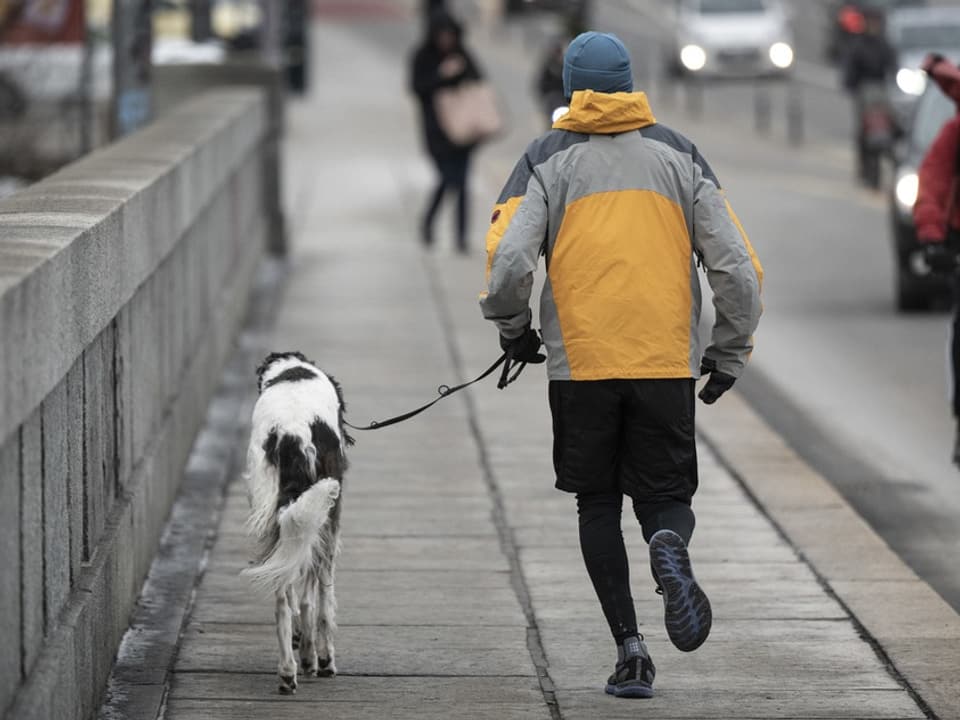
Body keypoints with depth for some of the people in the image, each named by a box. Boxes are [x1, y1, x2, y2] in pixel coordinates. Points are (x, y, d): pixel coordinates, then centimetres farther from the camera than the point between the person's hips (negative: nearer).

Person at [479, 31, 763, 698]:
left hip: (580, 365, -1)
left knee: (599, 506, 12)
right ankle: (670, 545, -25)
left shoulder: (548, 159, 2)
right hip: (668, 366, 1)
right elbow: (738, 268, 1)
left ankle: (631, 649, 3)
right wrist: (729, 354, 12)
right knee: (664, 495, 11)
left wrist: (513, 328, 7)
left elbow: (508, 262, -12)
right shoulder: (679, 155, 7)